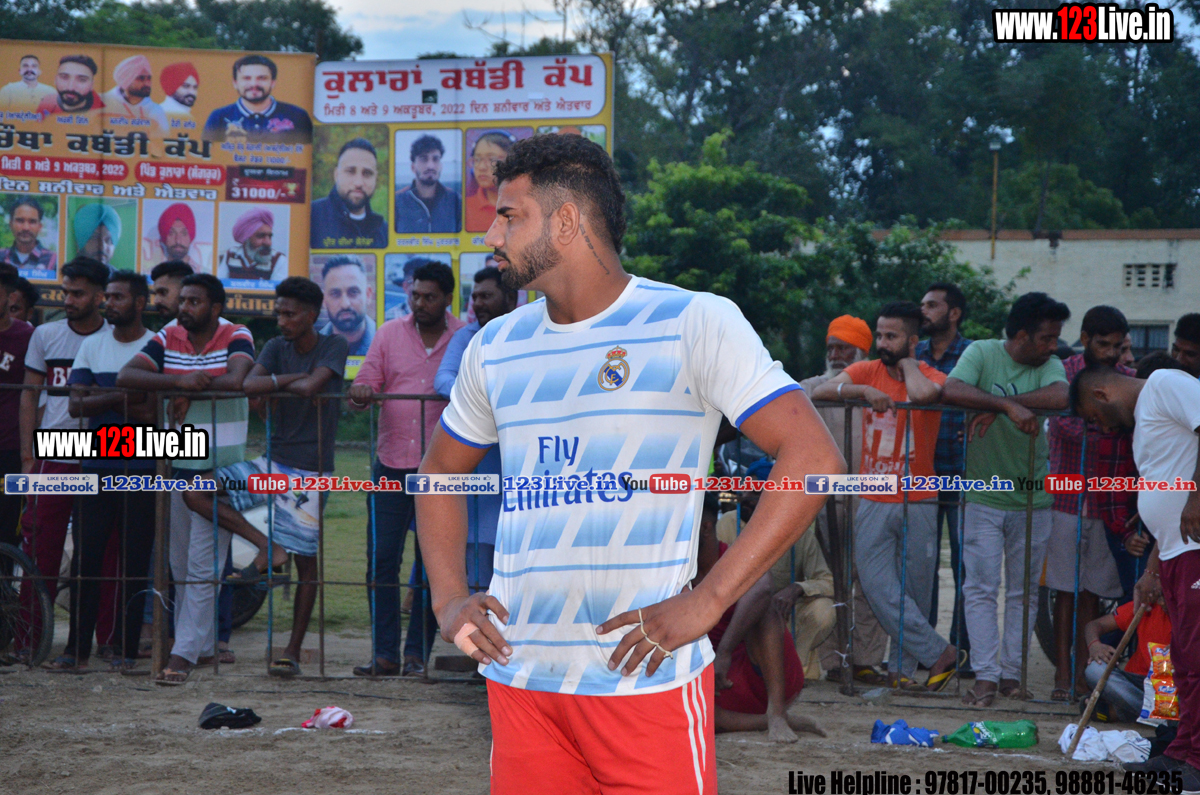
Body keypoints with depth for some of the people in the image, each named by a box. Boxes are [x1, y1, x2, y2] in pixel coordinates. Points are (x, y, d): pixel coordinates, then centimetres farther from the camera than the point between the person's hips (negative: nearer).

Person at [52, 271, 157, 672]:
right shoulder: (92, 346, 11)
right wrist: (124, 397, -13)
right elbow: (76, 404, 1)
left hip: (143, 469, -3)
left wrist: (104, 397, -12)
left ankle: (127, 649, 6)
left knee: (134, 561, 0)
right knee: (86, 557, 1)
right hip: (98, 467, 3)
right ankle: (77, 648, 6)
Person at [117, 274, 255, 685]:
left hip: (220, 469, -5)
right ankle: (202, 642, 26)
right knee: (180, 567, 12)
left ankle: (184, 654, -9)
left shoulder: (236, 337, -5)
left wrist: (190, 392, -14)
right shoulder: (168, 338, 5)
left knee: (203, 568, -8)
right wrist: (179, 380, -21)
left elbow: (234, 380, -25)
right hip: (176, 466, 5)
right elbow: (126, 377, -8)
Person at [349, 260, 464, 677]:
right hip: (392, 464, 2)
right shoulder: (389, 333, 8)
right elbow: (365, 385, 8)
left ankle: (417, 653, 11)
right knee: (381, 560, -1)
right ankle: (385, 654, 4)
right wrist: (361, 393, -14)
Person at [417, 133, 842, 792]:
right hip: (518, 678, 5)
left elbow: (814, 459, -11)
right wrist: (448, 598, 9)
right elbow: (440, 471, 27)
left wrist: (706, 601, -16)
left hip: (648, 681, -4)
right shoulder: (495, 346, 13)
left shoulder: (695, 323, -4)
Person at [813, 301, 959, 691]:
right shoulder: (867, 371, 5)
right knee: (879, 587, -8)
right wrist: (864, 390, -22)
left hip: (918, 502, -2)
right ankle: (939, 652, 1)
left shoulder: (932, 377, -2)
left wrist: (906, 362, -8)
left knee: (915, 590, 5)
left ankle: (902, 667, 17)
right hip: (874, 501, 2)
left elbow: (922, 393, -28)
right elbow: (819, 392, -9)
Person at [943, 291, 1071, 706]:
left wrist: (994, 406, -28)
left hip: (1033, 497, 3)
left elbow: (1060, 397, -23)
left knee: (1024, 592, 7)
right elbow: (951, 390, -24)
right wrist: (1009, 406, -34)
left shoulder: (1050, 365, 1)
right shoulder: (982, 353, -5)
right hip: (984, 496, -3)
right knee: (980, 588, -5)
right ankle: (985, 676, -3)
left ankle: (1011, 673, 15)